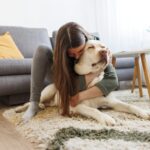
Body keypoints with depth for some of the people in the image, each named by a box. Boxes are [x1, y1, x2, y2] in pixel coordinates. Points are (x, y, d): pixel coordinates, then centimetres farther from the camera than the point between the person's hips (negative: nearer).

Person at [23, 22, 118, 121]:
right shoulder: (61, 53, -28)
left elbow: (112, 80, -35)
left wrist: (81, 96, -42)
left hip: (83, 88, -1)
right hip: (62, 86, 1)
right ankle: (34, 103, -26)